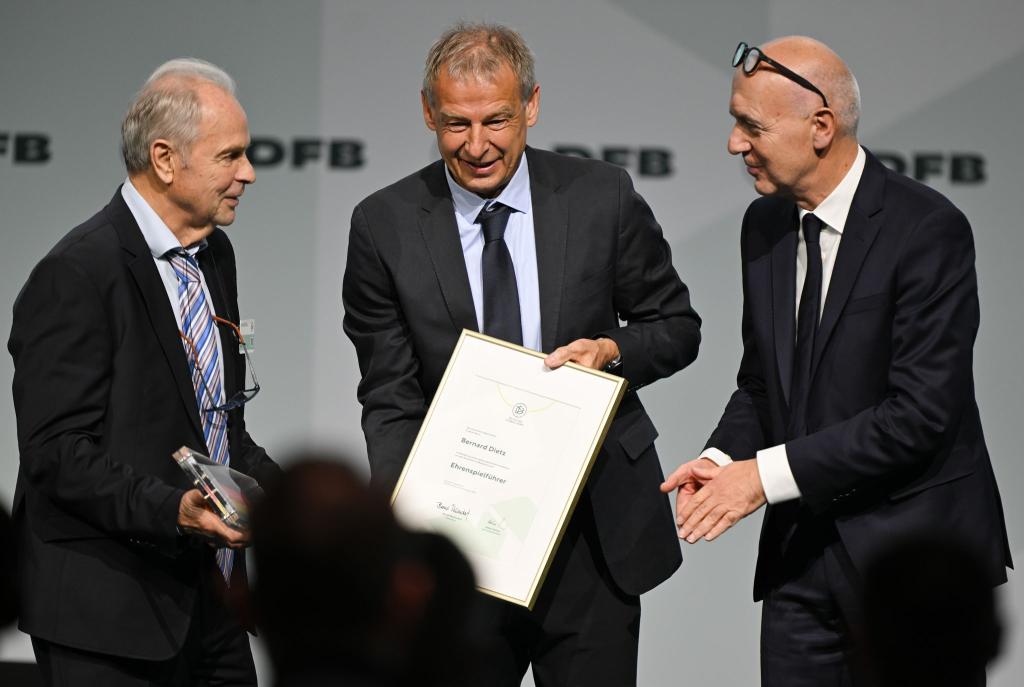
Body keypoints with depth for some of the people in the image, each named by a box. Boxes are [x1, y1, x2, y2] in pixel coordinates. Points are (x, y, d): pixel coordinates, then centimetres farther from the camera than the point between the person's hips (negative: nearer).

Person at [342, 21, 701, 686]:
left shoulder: (602, 197, -3)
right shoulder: (384, 226, -4)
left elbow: (676, 326, 8)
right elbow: (390, 398, -3)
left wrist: (611, 349, -14)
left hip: (594, 532, 1)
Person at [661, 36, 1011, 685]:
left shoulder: (927, 229, -16)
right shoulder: (765, 224, 7)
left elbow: (919, 413, -21)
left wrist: (769, 473, -21)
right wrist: (721, 458, -5)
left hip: (912, 549, -6)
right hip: (800, 553, 6)